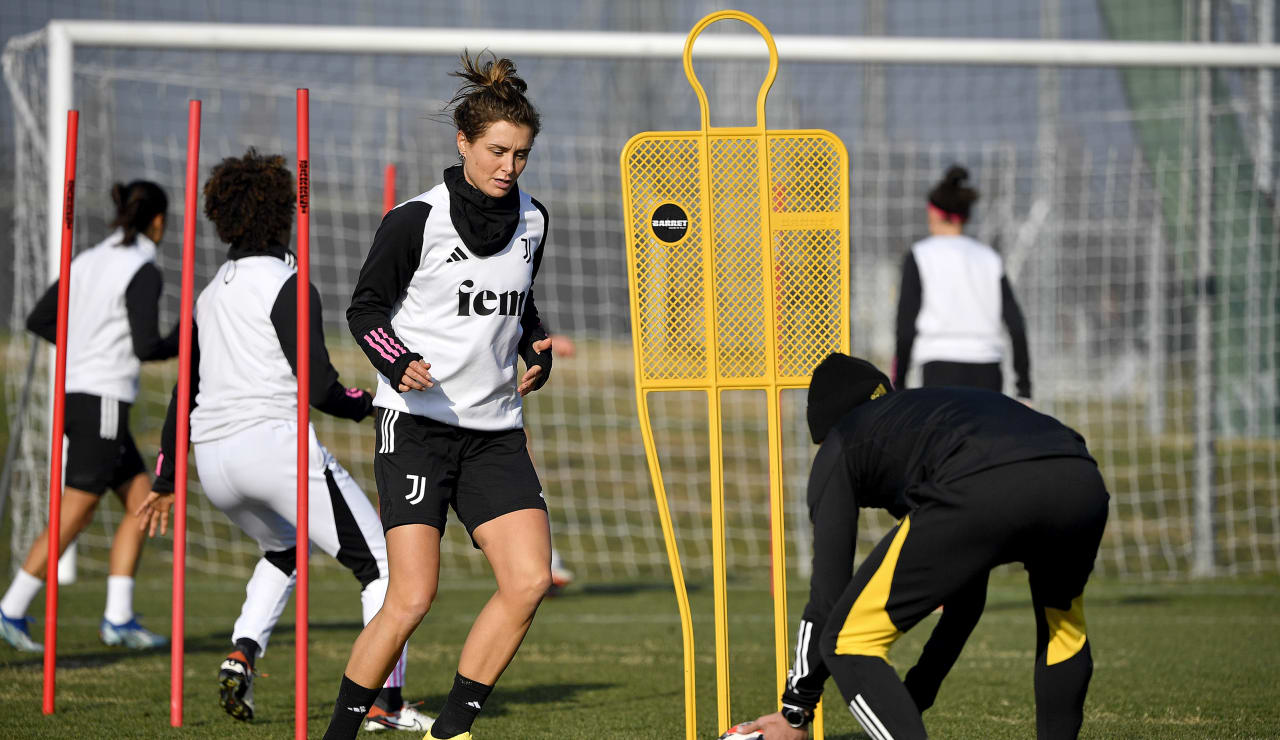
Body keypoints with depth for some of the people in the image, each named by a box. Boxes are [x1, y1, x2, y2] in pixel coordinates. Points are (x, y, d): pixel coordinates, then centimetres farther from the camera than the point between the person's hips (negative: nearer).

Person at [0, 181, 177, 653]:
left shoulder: (89, 260, 11)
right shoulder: (143, 272, -12)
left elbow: (39, 321, 13)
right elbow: (146, 347, -18)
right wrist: (184, 341, 1)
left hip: (76, 396, 9)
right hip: (102, 403, -9)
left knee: (141, 501, 12)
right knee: (74, 516, -3)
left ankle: (119, 618, 9)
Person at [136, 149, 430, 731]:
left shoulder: (210, 295, 18)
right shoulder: (288, 288, -4)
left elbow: (185, 391, 23)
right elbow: (318, 387, -12)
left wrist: (166, 479, 28)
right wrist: (366, 404, 9)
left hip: (211, 463, 8)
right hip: (274, 443, -8)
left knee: (283, 549, 33)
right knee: (379, 562, 0)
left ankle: (242, 655, 9)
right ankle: (386, 702, -11)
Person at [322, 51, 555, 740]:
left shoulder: (531, 220, 10)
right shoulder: (416, 220, -8)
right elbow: (365, 307, -1)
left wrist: (538, 350, 5)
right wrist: (400, 365, -19)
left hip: (495, 428, 6)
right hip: (416, 423, -6)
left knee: (529, 580, -11)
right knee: (411, 598, -13)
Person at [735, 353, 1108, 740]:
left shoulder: (840, 445, 30)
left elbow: (829, 589, 24)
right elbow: (968, 591, 49)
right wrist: (917, 695, 56)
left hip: (982, 497, -6)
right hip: (1083, 484, 6)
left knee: (849, 642, 10)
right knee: (1062, 627, 37)